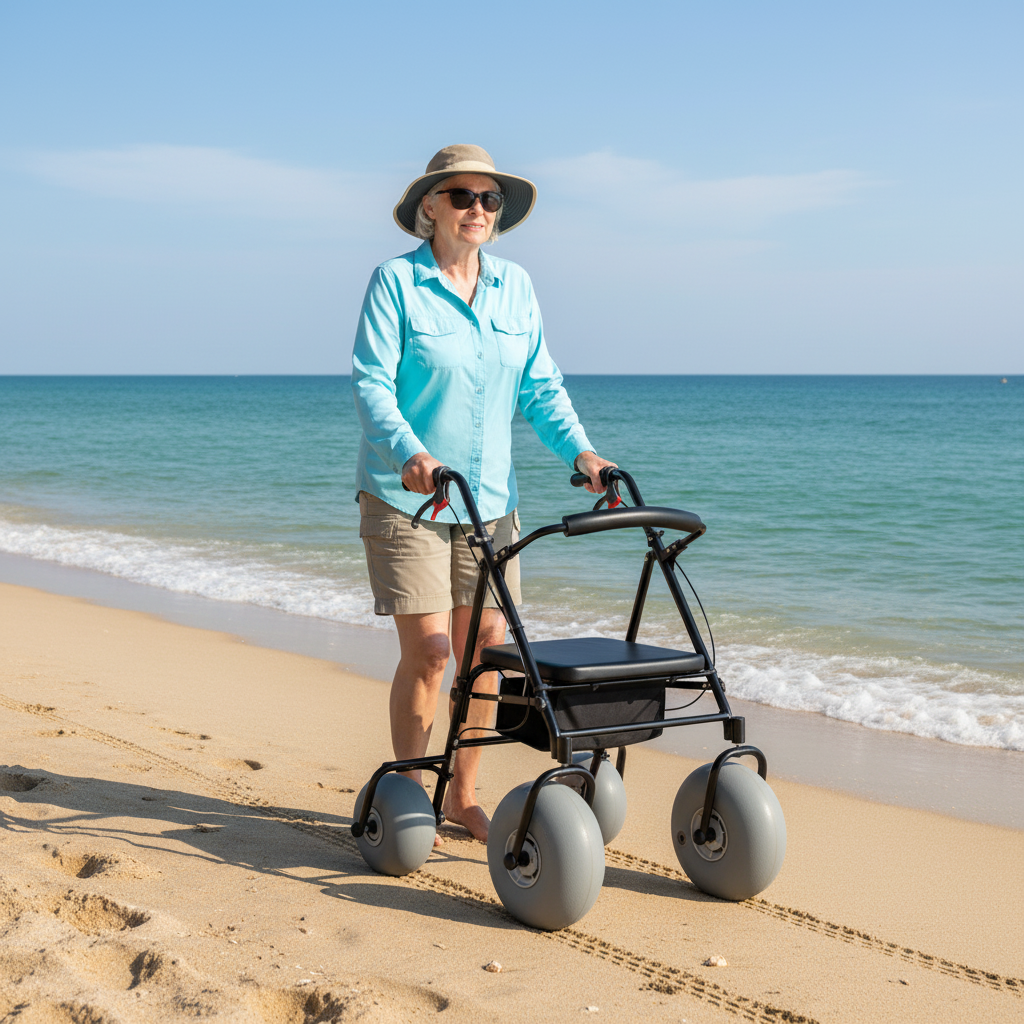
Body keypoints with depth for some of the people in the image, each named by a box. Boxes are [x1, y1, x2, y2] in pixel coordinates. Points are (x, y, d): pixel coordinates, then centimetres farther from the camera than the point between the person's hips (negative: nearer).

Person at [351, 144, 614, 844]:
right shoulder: (395, 281, -8)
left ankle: (463, 796, 20)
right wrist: (411, 453, -33)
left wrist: (579, 449, -9)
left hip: (489, 496, 5)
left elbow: (540, 386, 8)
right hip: (405, 493, -5)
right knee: (429, 649, -8)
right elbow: (371, 383, -16)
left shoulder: (515, 287, 7)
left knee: (486, 644, 5)